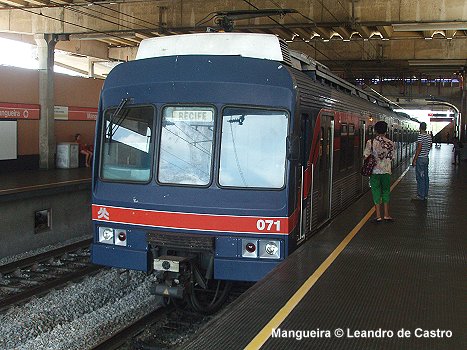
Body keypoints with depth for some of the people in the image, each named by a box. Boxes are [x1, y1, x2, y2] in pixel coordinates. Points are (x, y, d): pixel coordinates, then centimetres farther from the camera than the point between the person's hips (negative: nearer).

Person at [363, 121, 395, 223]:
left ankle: (378, 216, 7)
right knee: (386, 192, 14)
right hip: (386, 171, 1)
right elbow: (391, 157, 2)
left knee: (376, 193, 6)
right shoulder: (390, 143, -3)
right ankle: (386, 215, 17)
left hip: (374, 171, -1)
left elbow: (366, 156, -7)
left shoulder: (370, 142, -8)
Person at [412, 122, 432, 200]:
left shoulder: (420, 136, -16)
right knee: (425, 177, 12)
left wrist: (414, 159, -17)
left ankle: (420, 196, -2)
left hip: (420, 159, -8)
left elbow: (419, 148, -19)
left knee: (420, 177, -4)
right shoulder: (429, 136, 10)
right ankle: (425, 195, 17)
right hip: (426, 158, 8)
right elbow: (430, 147, 16)